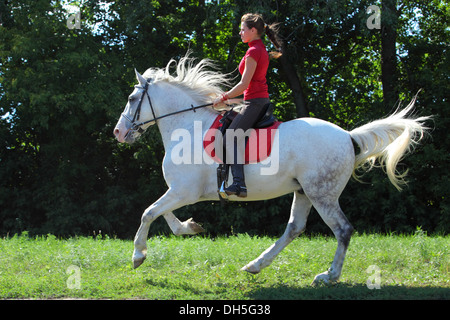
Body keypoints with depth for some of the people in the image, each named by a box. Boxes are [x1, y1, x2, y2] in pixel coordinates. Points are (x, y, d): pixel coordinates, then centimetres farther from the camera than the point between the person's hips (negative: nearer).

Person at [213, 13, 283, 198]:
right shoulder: (262, 51, 17)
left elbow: (244, 84, -17)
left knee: (230, 138, -18)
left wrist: (224, 98, -7)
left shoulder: (253, 52, -13)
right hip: (262, 100, 11)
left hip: (254, 102, -11)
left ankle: (239, 183, -31)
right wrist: (229, 97, 21)